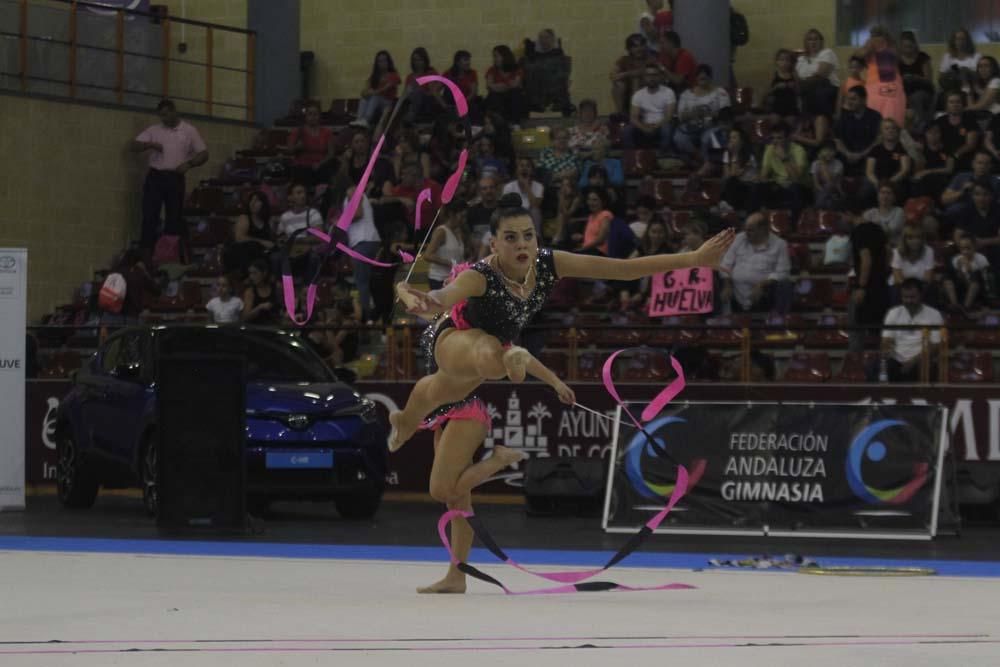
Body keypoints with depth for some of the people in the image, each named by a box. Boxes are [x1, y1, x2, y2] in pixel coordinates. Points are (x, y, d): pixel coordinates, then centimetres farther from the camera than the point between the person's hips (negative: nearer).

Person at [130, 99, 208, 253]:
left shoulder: (189, 131, 6)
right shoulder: (153, 130, 9)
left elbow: (203, 154, 6)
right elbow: (134, 147, 4)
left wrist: (189, 164, -12)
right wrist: (150, 145, -15)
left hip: (175, 178, -1)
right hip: (155, 177, 1)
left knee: (174, 216, 1)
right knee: (149, 215, -5)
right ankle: (145, 252, -4)